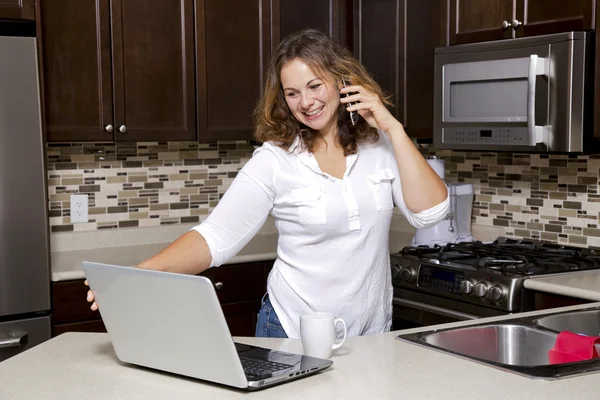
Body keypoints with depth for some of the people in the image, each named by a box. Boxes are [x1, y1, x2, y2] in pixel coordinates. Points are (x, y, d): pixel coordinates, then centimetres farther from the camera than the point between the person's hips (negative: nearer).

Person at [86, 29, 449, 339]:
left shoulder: (381, 145, -4)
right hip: (294, 334, -2)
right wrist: (143, 273, -34)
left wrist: (393, 128, -15)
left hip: (372, 333, 3)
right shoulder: (274, 161, -11)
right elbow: (216, 237, -18)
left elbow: (430, 212, -12)